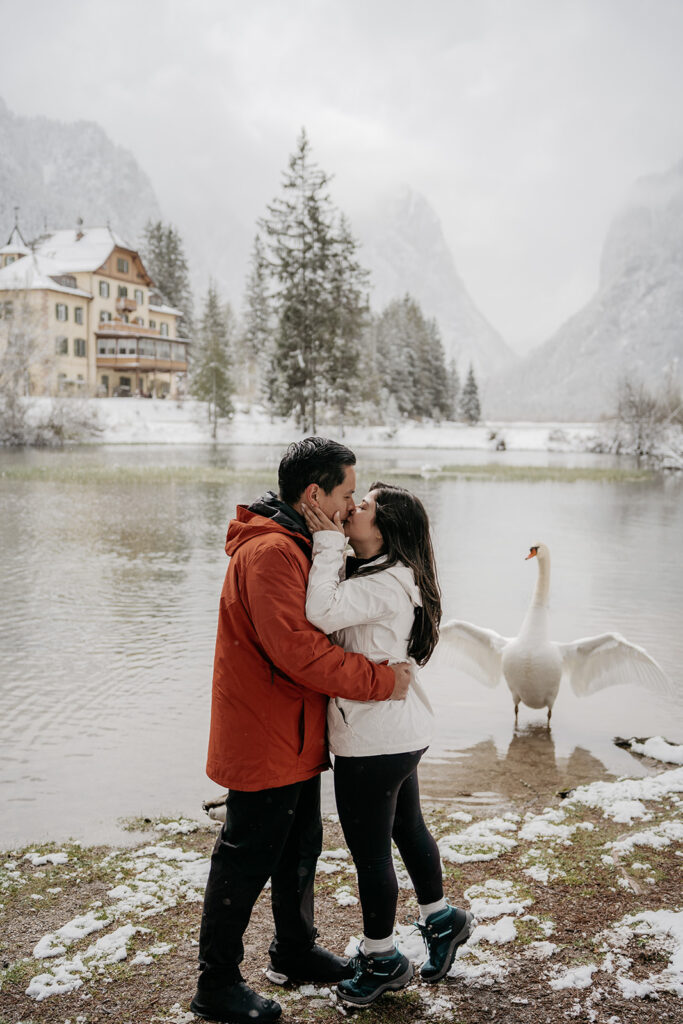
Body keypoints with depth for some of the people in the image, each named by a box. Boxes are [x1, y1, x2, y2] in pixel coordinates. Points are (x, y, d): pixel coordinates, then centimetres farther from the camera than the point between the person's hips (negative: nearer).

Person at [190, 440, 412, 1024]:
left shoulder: (296, 547, 12)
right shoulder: (270, 552, -23)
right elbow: (297, 650, -29)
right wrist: (380, 681, -21)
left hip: (296, 738, 10)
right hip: (264, 741, -10)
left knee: (301, 848, 22)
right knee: (246, 861, 3)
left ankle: (296, 951, 41)